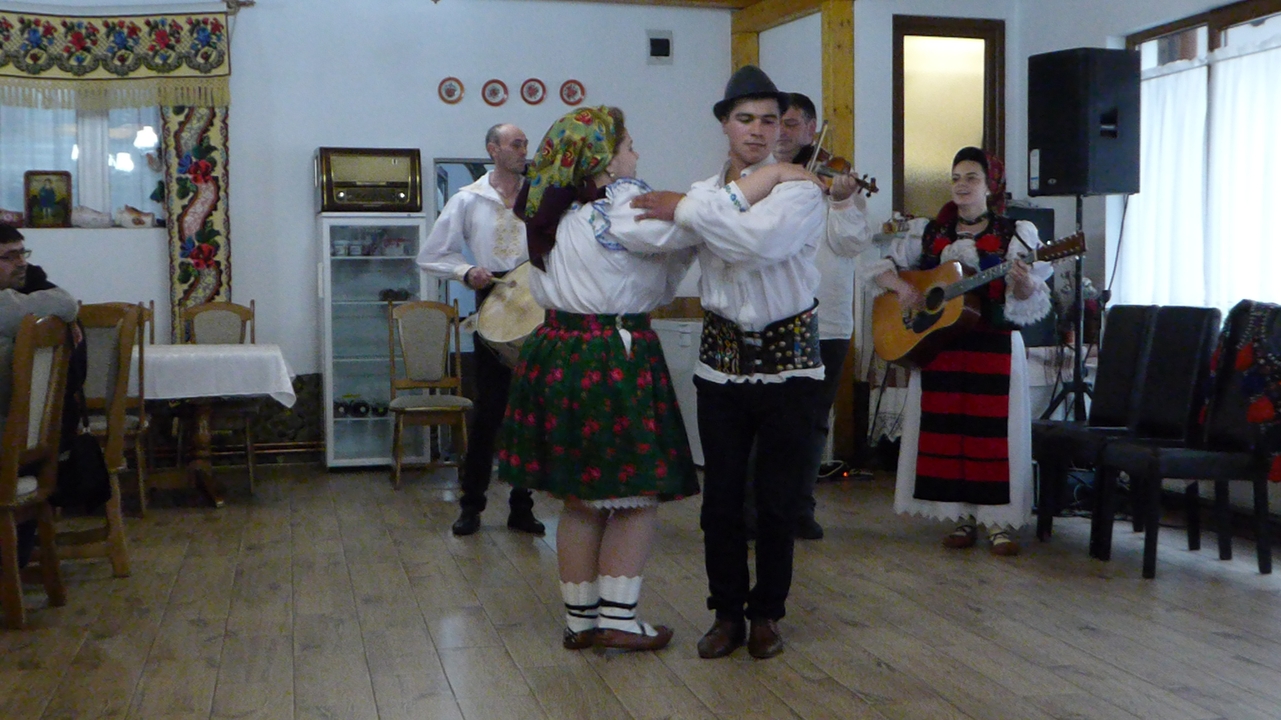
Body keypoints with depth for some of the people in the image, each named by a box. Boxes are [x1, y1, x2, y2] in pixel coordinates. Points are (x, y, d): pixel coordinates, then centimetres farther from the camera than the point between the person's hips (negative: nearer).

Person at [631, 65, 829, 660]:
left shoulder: (799, 188, -6)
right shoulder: (703, 192, 7)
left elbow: (762, 240, -27)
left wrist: (685, 211, -20)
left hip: (788, 358, -3)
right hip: (721, 358, 3)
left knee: (777, 500, 6)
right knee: (721, 498, 7)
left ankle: (766, 613, 23)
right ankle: (727, 612, 23)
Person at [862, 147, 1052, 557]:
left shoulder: (1015, 235, 3)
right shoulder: (929, 234, 11)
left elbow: (1032, 300, -4)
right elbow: (882, 265, 13)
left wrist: (1024, 283, -27)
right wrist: (901, 287, -7)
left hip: (995, 347, -3)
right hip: (937, 346, 3)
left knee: (994, 430, -6)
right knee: (946, 430, 2)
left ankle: (1000, 522, 2)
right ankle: (961, 518, 12)